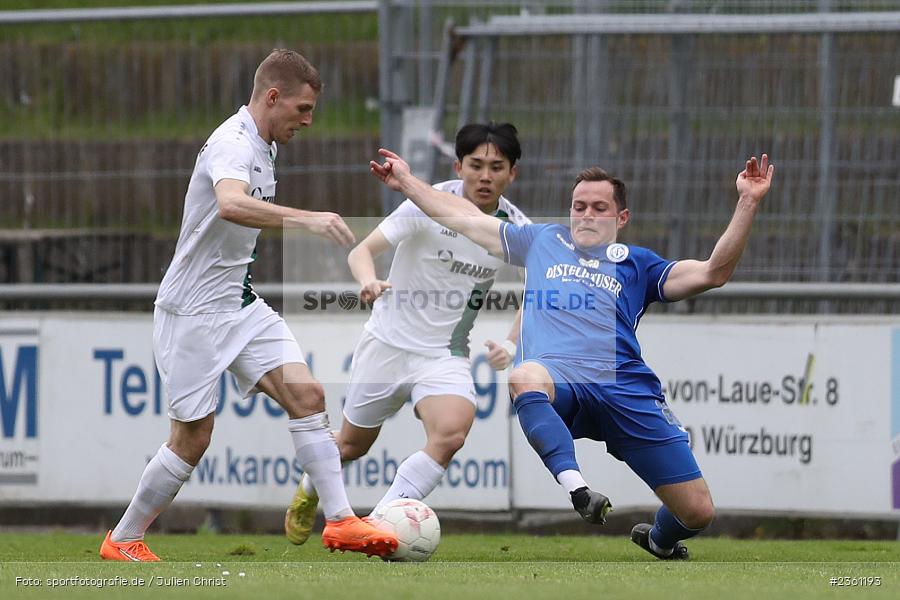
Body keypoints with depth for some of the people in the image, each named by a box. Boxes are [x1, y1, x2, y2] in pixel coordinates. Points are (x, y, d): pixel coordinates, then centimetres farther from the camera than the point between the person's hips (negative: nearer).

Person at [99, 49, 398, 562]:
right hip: (194, 312, -9)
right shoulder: (232, 145, -21)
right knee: (193, 438, -1)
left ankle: (340, 520, -10)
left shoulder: (262, 148, 10)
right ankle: (123, 540, 15)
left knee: (306, 394, -8)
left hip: (242, 305, 9)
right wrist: (306, 219, -53)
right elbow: (231, 204, -43)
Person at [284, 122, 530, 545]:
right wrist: (368, 280, -42)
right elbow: (362, 250, -19)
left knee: (451, 434, -27)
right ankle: (309, 490, 48)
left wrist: (510, 345, -10)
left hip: (445, 356, 1)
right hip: (388, 343, -1)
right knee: (353, 444, 14)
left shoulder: (515, 229, -7)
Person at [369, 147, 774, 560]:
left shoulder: (636, 263, 22)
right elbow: (466, 220, 34)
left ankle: (660, 540, 32)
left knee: (698, 512, -6)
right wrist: (406, 182, 33)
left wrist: (748, 203, 2)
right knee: (525, 378, -42)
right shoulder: (542, 242, 28)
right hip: (557, 377, -1)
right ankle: (576, 490, -53)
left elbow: (712, 273, 10)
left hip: (625, 386, 1)